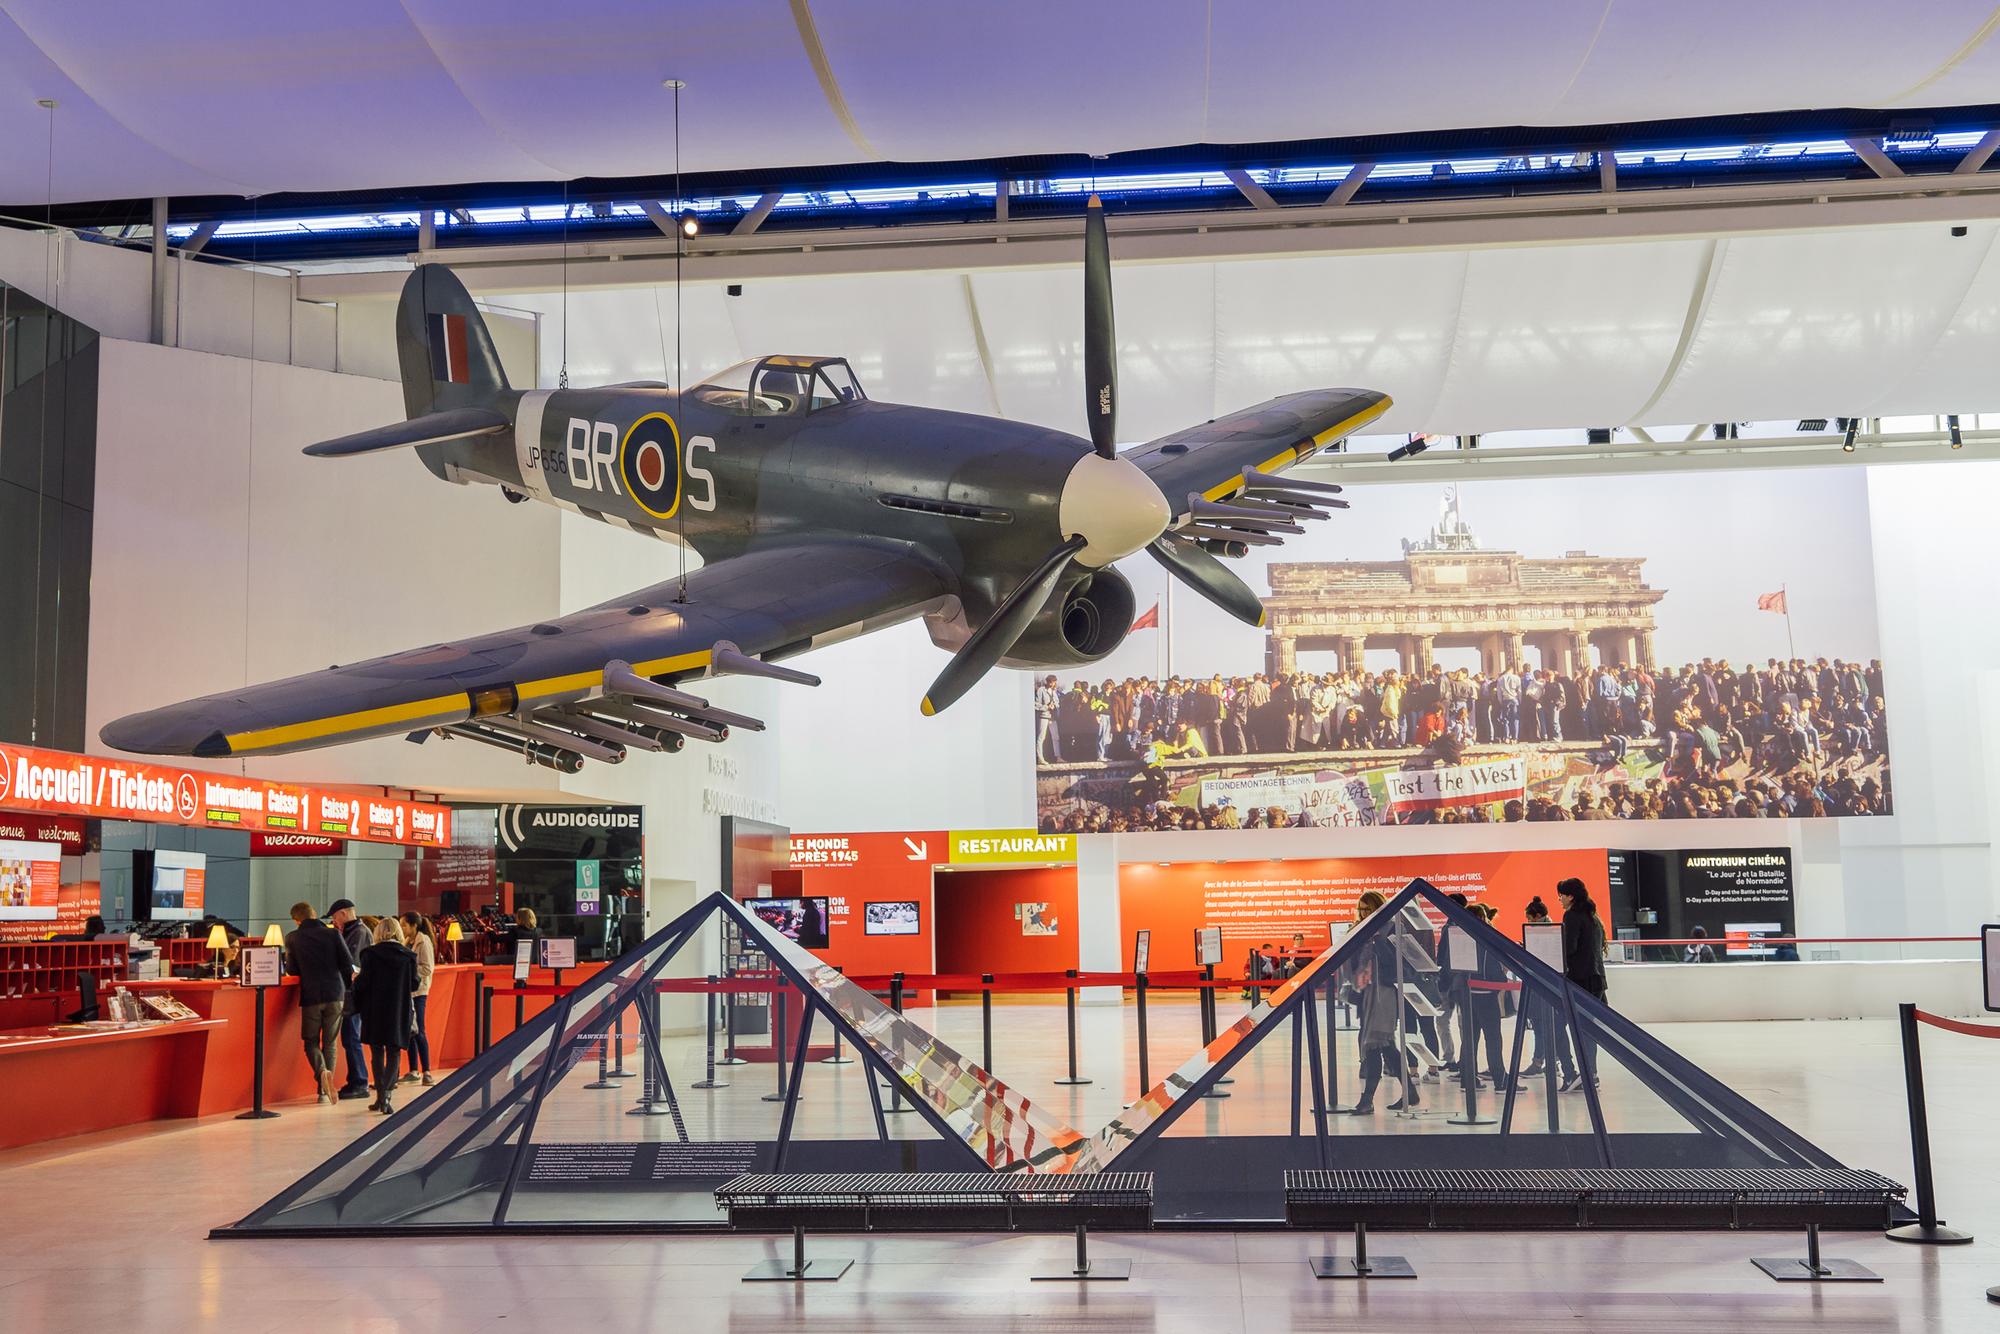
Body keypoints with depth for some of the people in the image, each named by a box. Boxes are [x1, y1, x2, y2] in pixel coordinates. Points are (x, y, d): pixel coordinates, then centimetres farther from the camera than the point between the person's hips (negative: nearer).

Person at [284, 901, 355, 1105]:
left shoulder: (293, 938, 2)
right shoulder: (333, 934, 2)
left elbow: (291, 970, 5)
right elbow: (348, 964, -2)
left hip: (310, 996, -1)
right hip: (335, 995, 1)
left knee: (311, 1041, 9)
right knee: (329, 1043, 11)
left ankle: (322, 1071, -21)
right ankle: (324, 1091, 8)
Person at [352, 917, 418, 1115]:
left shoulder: (370, 954, -8)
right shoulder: (408, 955, -2)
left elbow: (363, 983, -11)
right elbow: (414, 985, 1)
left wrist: (355, 978, 11)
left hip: (375, 1011, -1)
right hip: (400, 1012, 1)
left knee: (377, 1053, 11)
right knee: (394, 1053, 7)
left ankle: (380, 1096, 13)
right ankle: (385, 1093, -9)